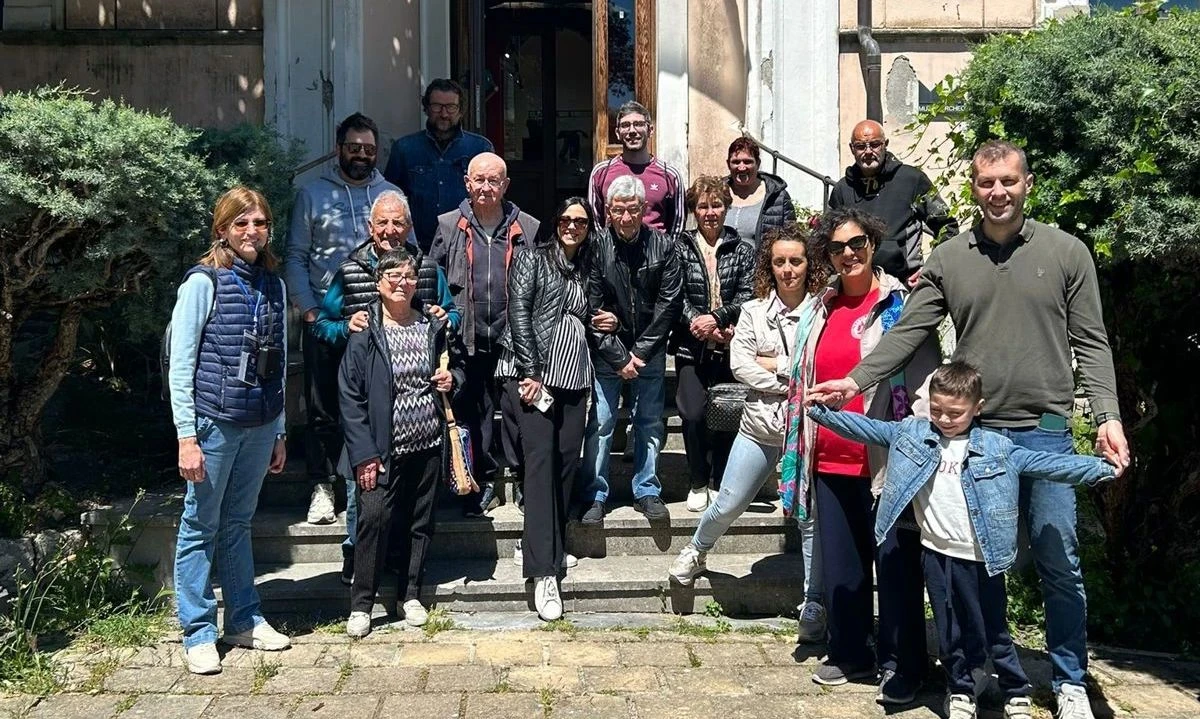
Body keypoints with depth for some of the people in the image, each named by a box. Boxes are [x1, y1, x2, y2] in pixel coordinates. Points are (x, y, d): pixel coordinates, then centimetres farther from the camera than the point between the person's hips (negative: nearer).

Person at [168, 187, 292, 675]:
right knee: (201, 527, 5)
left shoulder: (273, 285, 9)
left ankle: (245, 620, 25)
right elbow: (180, 365, -9)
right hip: (214, 422, -5)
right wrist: (187, 436, -14)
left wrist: (279, 431, 14)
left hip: (260, 425, 5)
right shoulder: (204, 282, -7)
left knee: (238, 524, 16)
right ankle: (198, 633, 14)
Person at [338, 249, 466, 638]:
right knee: (374, 518, -11)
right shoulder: (364, 331, -4)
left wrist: (452, 379, -4)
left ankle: (411, 595, 25)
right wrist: (364, 453, -13)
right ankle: (361, 603, 3)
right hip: (384, 448, -3)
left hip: (429, 444, 4)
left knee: (420, 522, 11)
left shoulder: (435, 325, 7)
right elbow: (349, 395, -7)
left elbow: (458, 365, 21)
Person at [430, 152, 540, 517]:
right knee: (473, 414, 7)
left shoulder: (528, 229, 5)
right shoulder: (448, 227, 8)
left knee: (518, 411, 2)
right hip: (468, 341, 1)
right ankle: (483, 483, 20)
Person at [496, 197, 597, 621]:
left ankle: (542, 546, 17)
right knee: (541, 458, -13)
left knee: (567, 459, 2)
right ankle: (543, 569, -16)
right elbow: (519, 312, -7)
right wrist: (531, 373, -14)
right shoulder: (532, 259, 3)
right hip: (533, 372, -6)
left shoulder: (584, 269, 21)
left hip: (575, 375, 6)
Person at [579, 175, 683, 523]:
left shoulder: (663, 247, -5)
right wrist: (618, 357, -11)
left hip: (649, 352, 2)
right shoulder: (597, 247, -8)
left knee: (650, 423, 9)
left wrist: (641, 352, -9)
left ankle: (647, 491, 21)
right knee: (600, 424, 0)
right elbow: (592, 310, -9)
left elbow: (669, 304, -5)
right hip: (606, 352, -1)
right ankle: (595, 495, 11)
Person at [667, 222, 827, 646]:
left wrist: (774, 364, -7)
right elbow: (739, 363, -4)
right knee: (728, 504, 11)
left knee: (811, 518, 4)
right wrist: (791, 384, -12)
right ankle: (697, 551, 41)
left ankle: (813, 606, 17)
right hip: (760, 425, 3)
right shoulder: (754, 310, 5)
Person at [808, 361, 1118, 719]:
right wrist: (821, 411, -5)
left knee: (993, 632, 8)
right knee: (950, 632, 16)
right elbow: (866, 428, 3)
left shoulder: (996, 448, -4)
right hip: (936, 555, 2)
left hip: (980, 558, -2)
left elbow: (1043, 463, -6)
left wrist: (1099, 467, -14)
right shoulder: (911, 433, 2)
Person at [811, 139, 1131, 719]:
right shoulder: (947, 259, 4)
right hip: (972, 431, 1)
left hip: (1046, 431, -1)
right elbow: (907, 334, 0)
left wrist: (1107, 416, -8)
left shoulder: (1067, 252, 2)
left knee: (1059, 563, 5)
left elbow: (1090, 344, 2)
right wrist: (854, 380, -11)